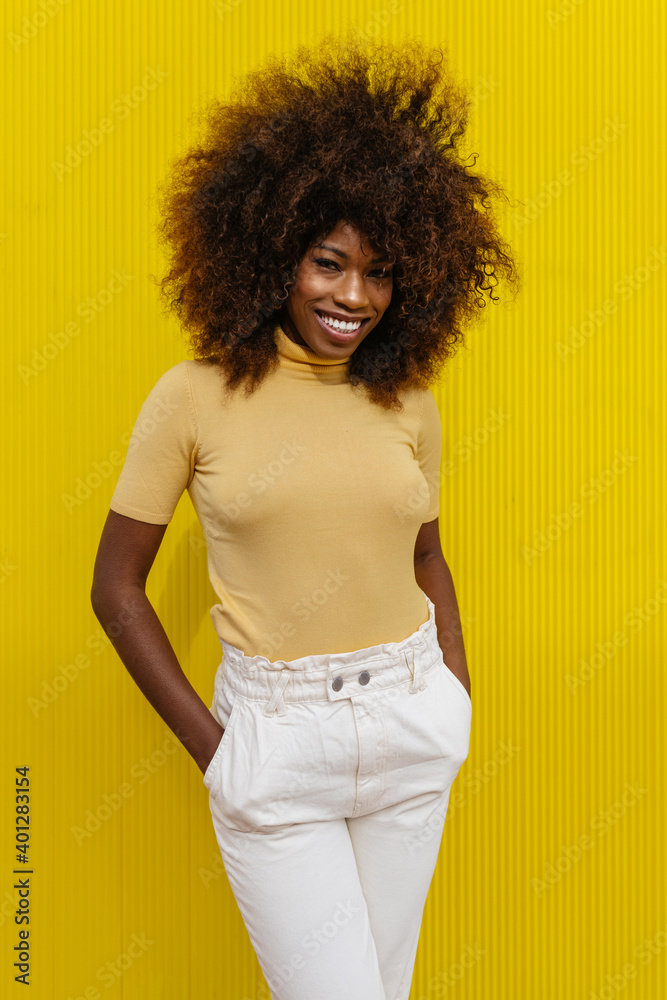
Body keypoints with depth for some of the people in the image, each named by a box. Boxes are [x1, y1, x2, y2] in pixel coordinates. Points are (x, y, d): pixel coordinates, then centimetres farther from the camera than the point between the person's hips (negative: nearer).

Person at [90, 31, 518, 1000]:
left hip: (413, 730, 4)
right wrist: (206, 740, -6)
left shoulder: (409, 404, 2)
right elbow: (116, 585, -3)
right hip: (274, 739, -3)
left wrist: (458, 696, 5)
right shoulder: (196, 396, -8)